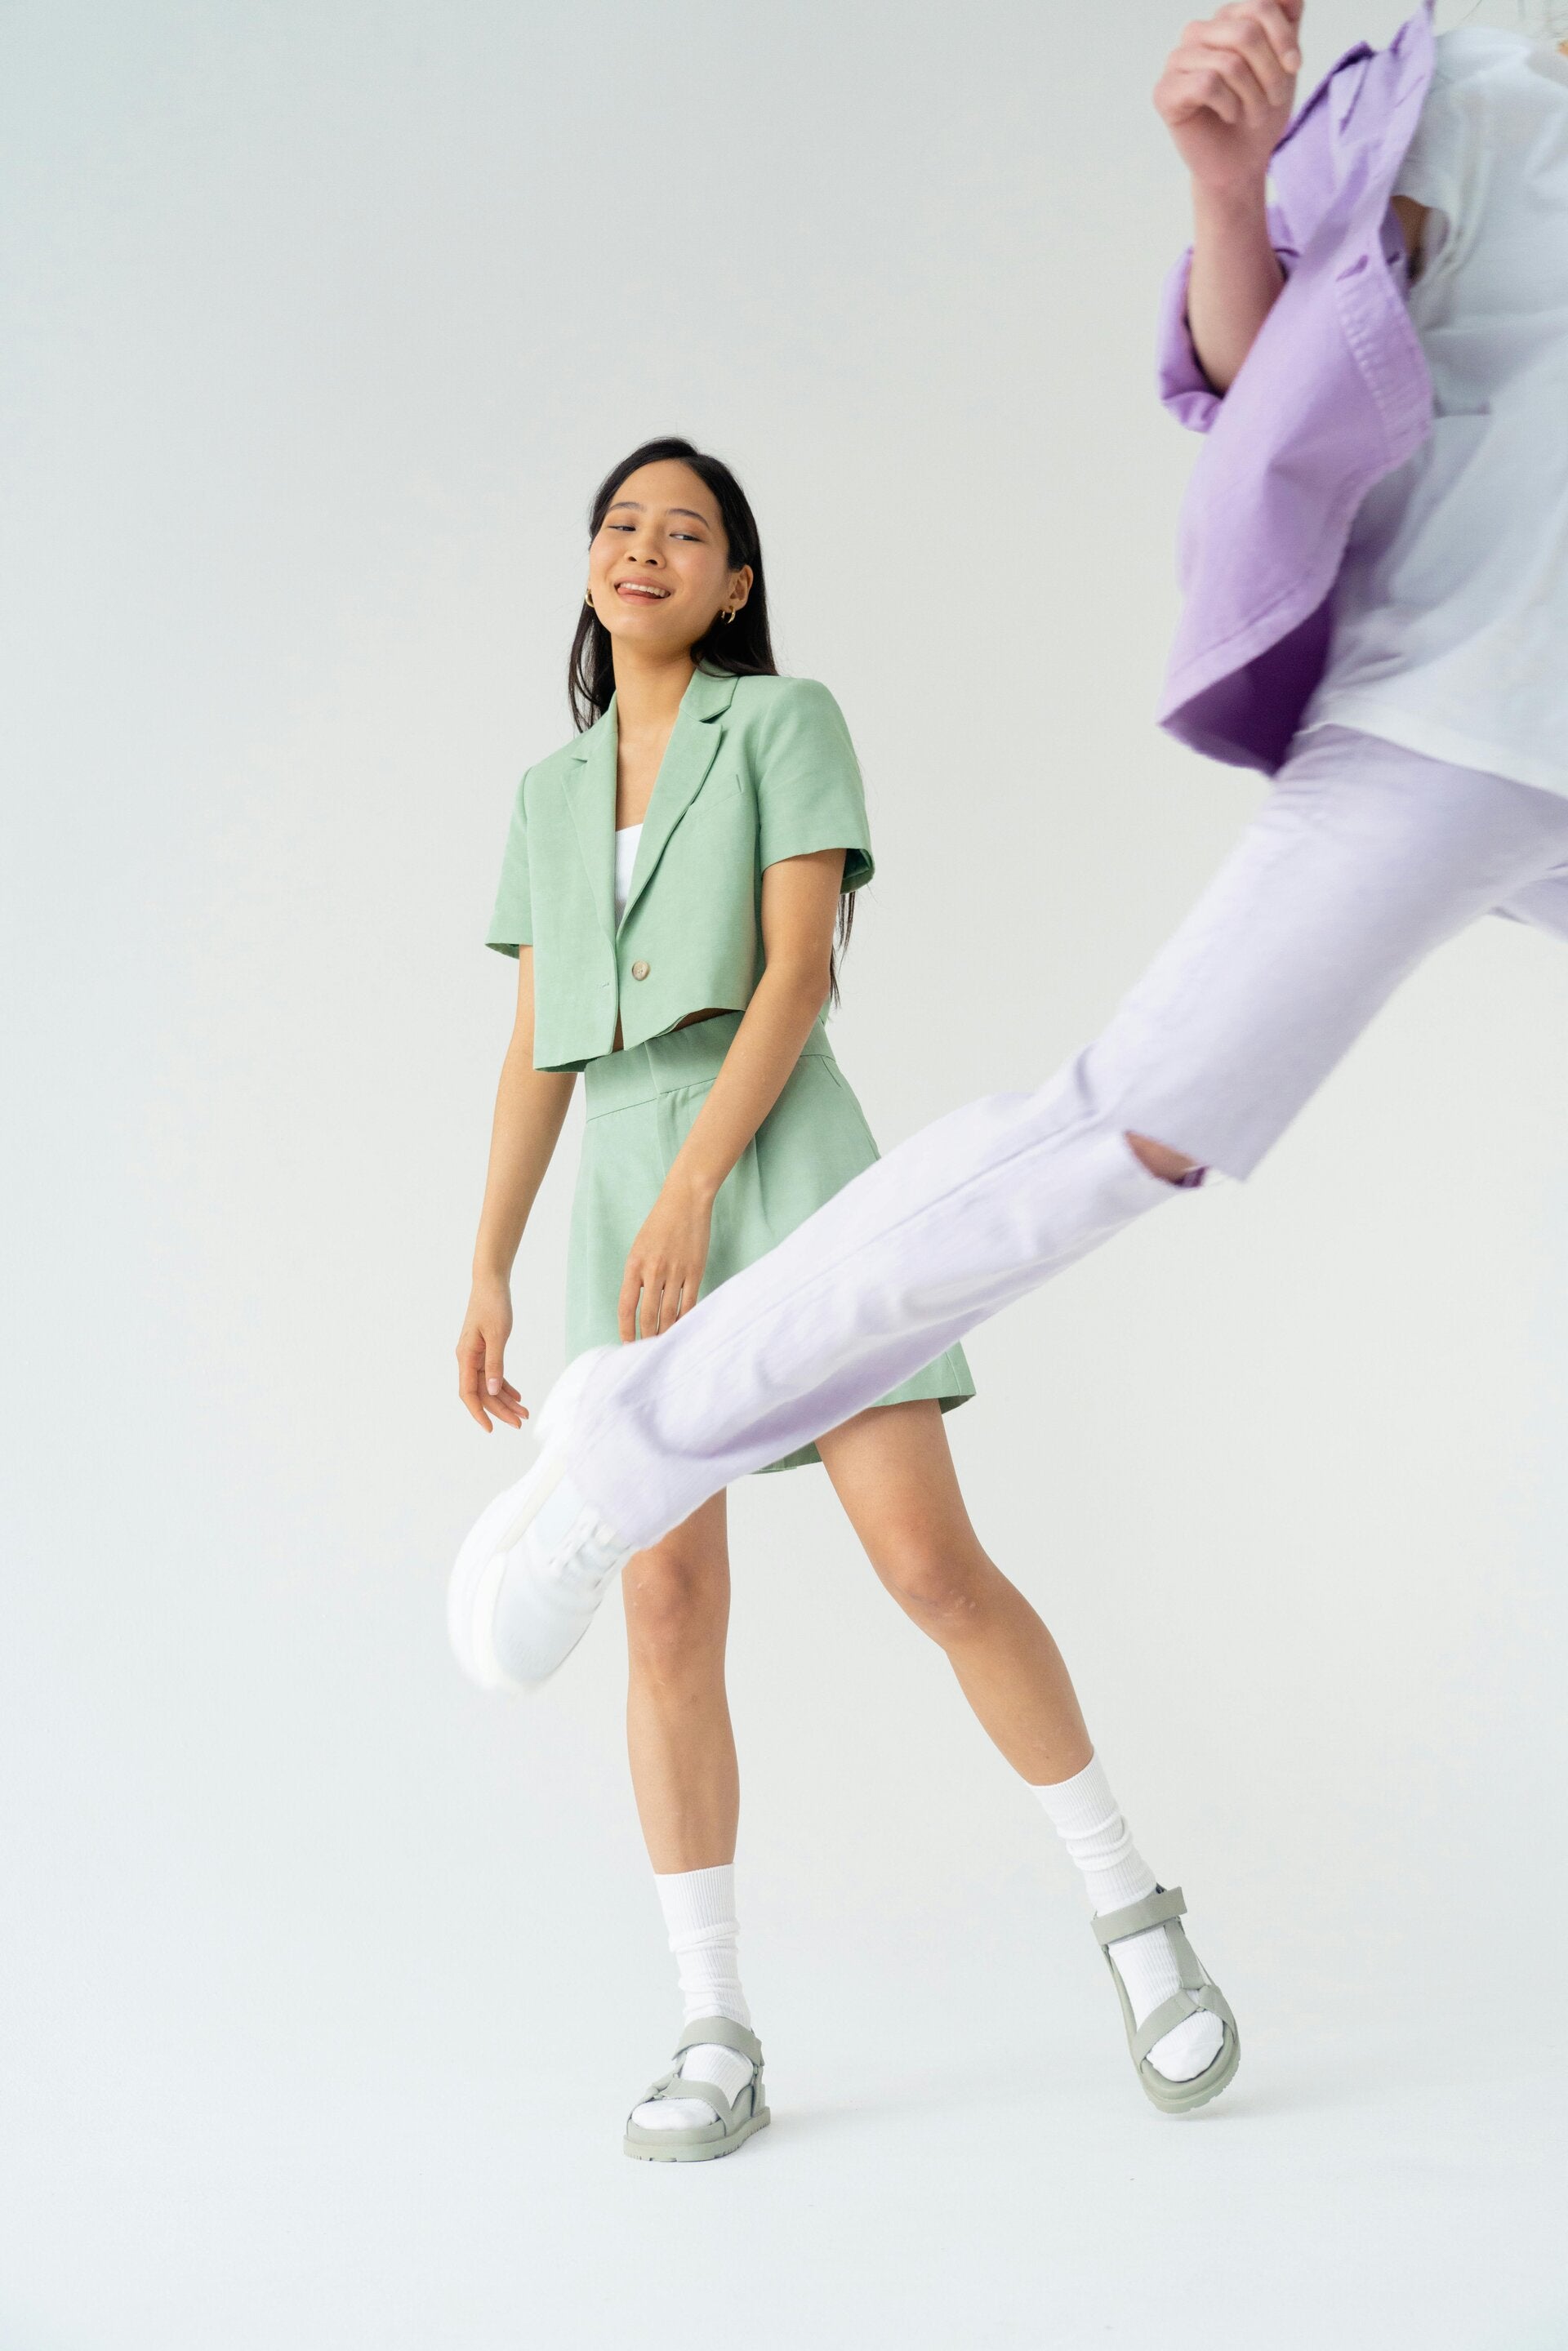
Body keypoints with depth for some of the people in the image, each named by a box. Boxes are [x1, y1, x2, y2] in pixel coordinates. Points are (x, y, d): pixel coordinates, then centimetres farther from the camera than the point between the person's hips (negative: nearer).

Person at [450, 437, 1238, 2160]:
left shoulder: (788, 722, 5)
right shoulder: (553, 793, 20)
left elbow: (799, 969, -8)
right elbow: (536, 1053, 16)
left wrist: (692, 1195, -18)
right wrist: (489, 1274, 8)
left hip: (781, 1165, -4)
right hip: (625, 1204, 4)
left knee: (931, 1562, -13)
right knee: (669, 1611, -4)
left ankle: (1131, 1911, 5)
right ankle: (717, 2042, 2)